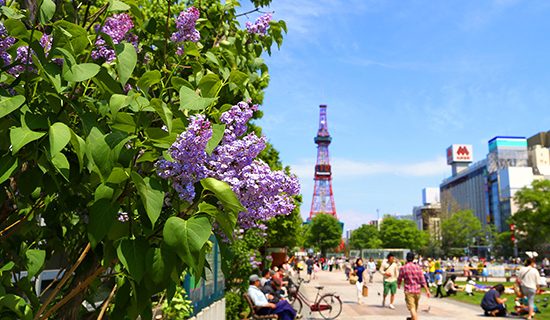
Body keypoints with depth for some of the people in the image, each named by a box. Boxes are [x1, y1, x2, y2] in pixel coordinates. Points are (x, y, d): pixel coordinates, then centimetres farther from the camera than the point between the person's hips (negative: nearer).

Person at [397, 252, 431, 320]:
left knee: (412, 308, -8)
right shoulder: (417, 267, -1)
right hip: (417, 290, 4)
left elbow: (399, 279, 3)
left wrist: (398, 285, 25)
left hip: (408, 290, -4)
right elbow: (422, 280, -4)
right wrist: (427, 290, -1)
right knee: (415, 306, 24)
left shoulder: (403, 268, -8)